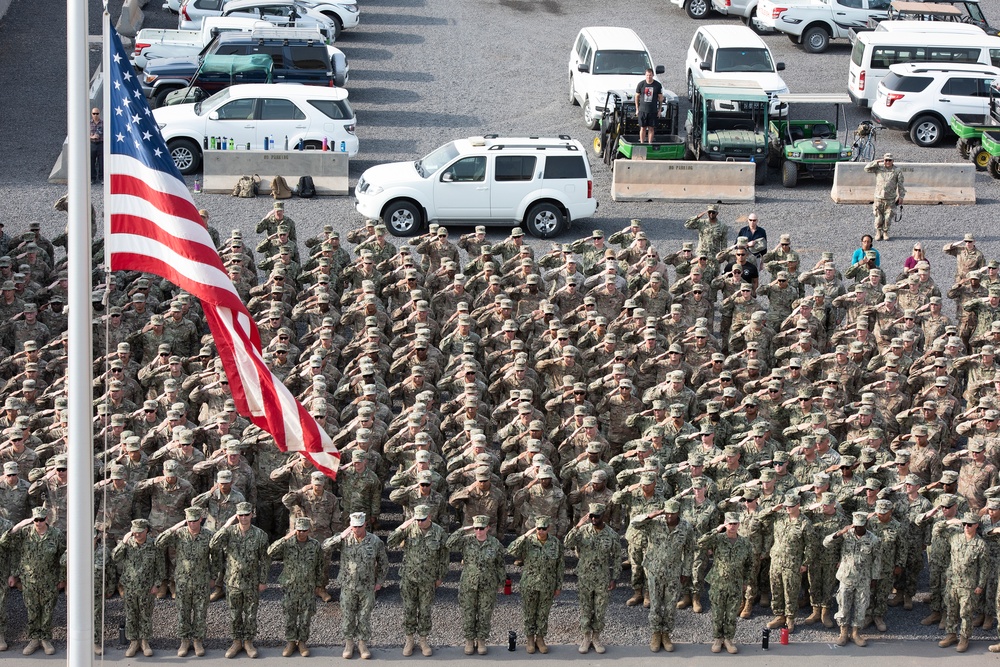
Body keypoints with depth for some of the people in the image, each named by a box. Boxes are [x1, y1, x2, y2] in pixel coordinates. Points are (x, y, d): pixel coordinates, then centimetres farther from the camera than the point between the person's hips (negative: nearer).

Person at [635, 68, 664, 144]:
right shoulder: (641, 84, -1)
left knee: (651, 128, 2)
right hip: (642, 110, 0)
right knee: (643, 128, 2)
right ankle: (642, 143, 8)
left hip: (653, 111, 0)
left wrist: (659, 110, 4)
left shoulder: (658, 85, -1)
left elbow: (660, 97, 7)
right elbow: (637, 97, 7)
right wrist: (637, 109, 5)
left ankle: (650, 143, 10)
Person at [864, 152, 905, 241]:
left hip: (890, 200, -1)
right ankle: (878, 233, 19)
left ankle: (885, 233, 18)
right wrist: (877, 162, -7)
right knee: (878, 218, 3)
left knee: (888, 218, 1)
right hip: (879, 198, 1)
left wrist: (901, 196, 1)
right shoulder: (878, 168, 4)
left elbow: (900, 185, 5)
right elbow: (867, 168, -3)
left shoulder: (897, 172, 2)